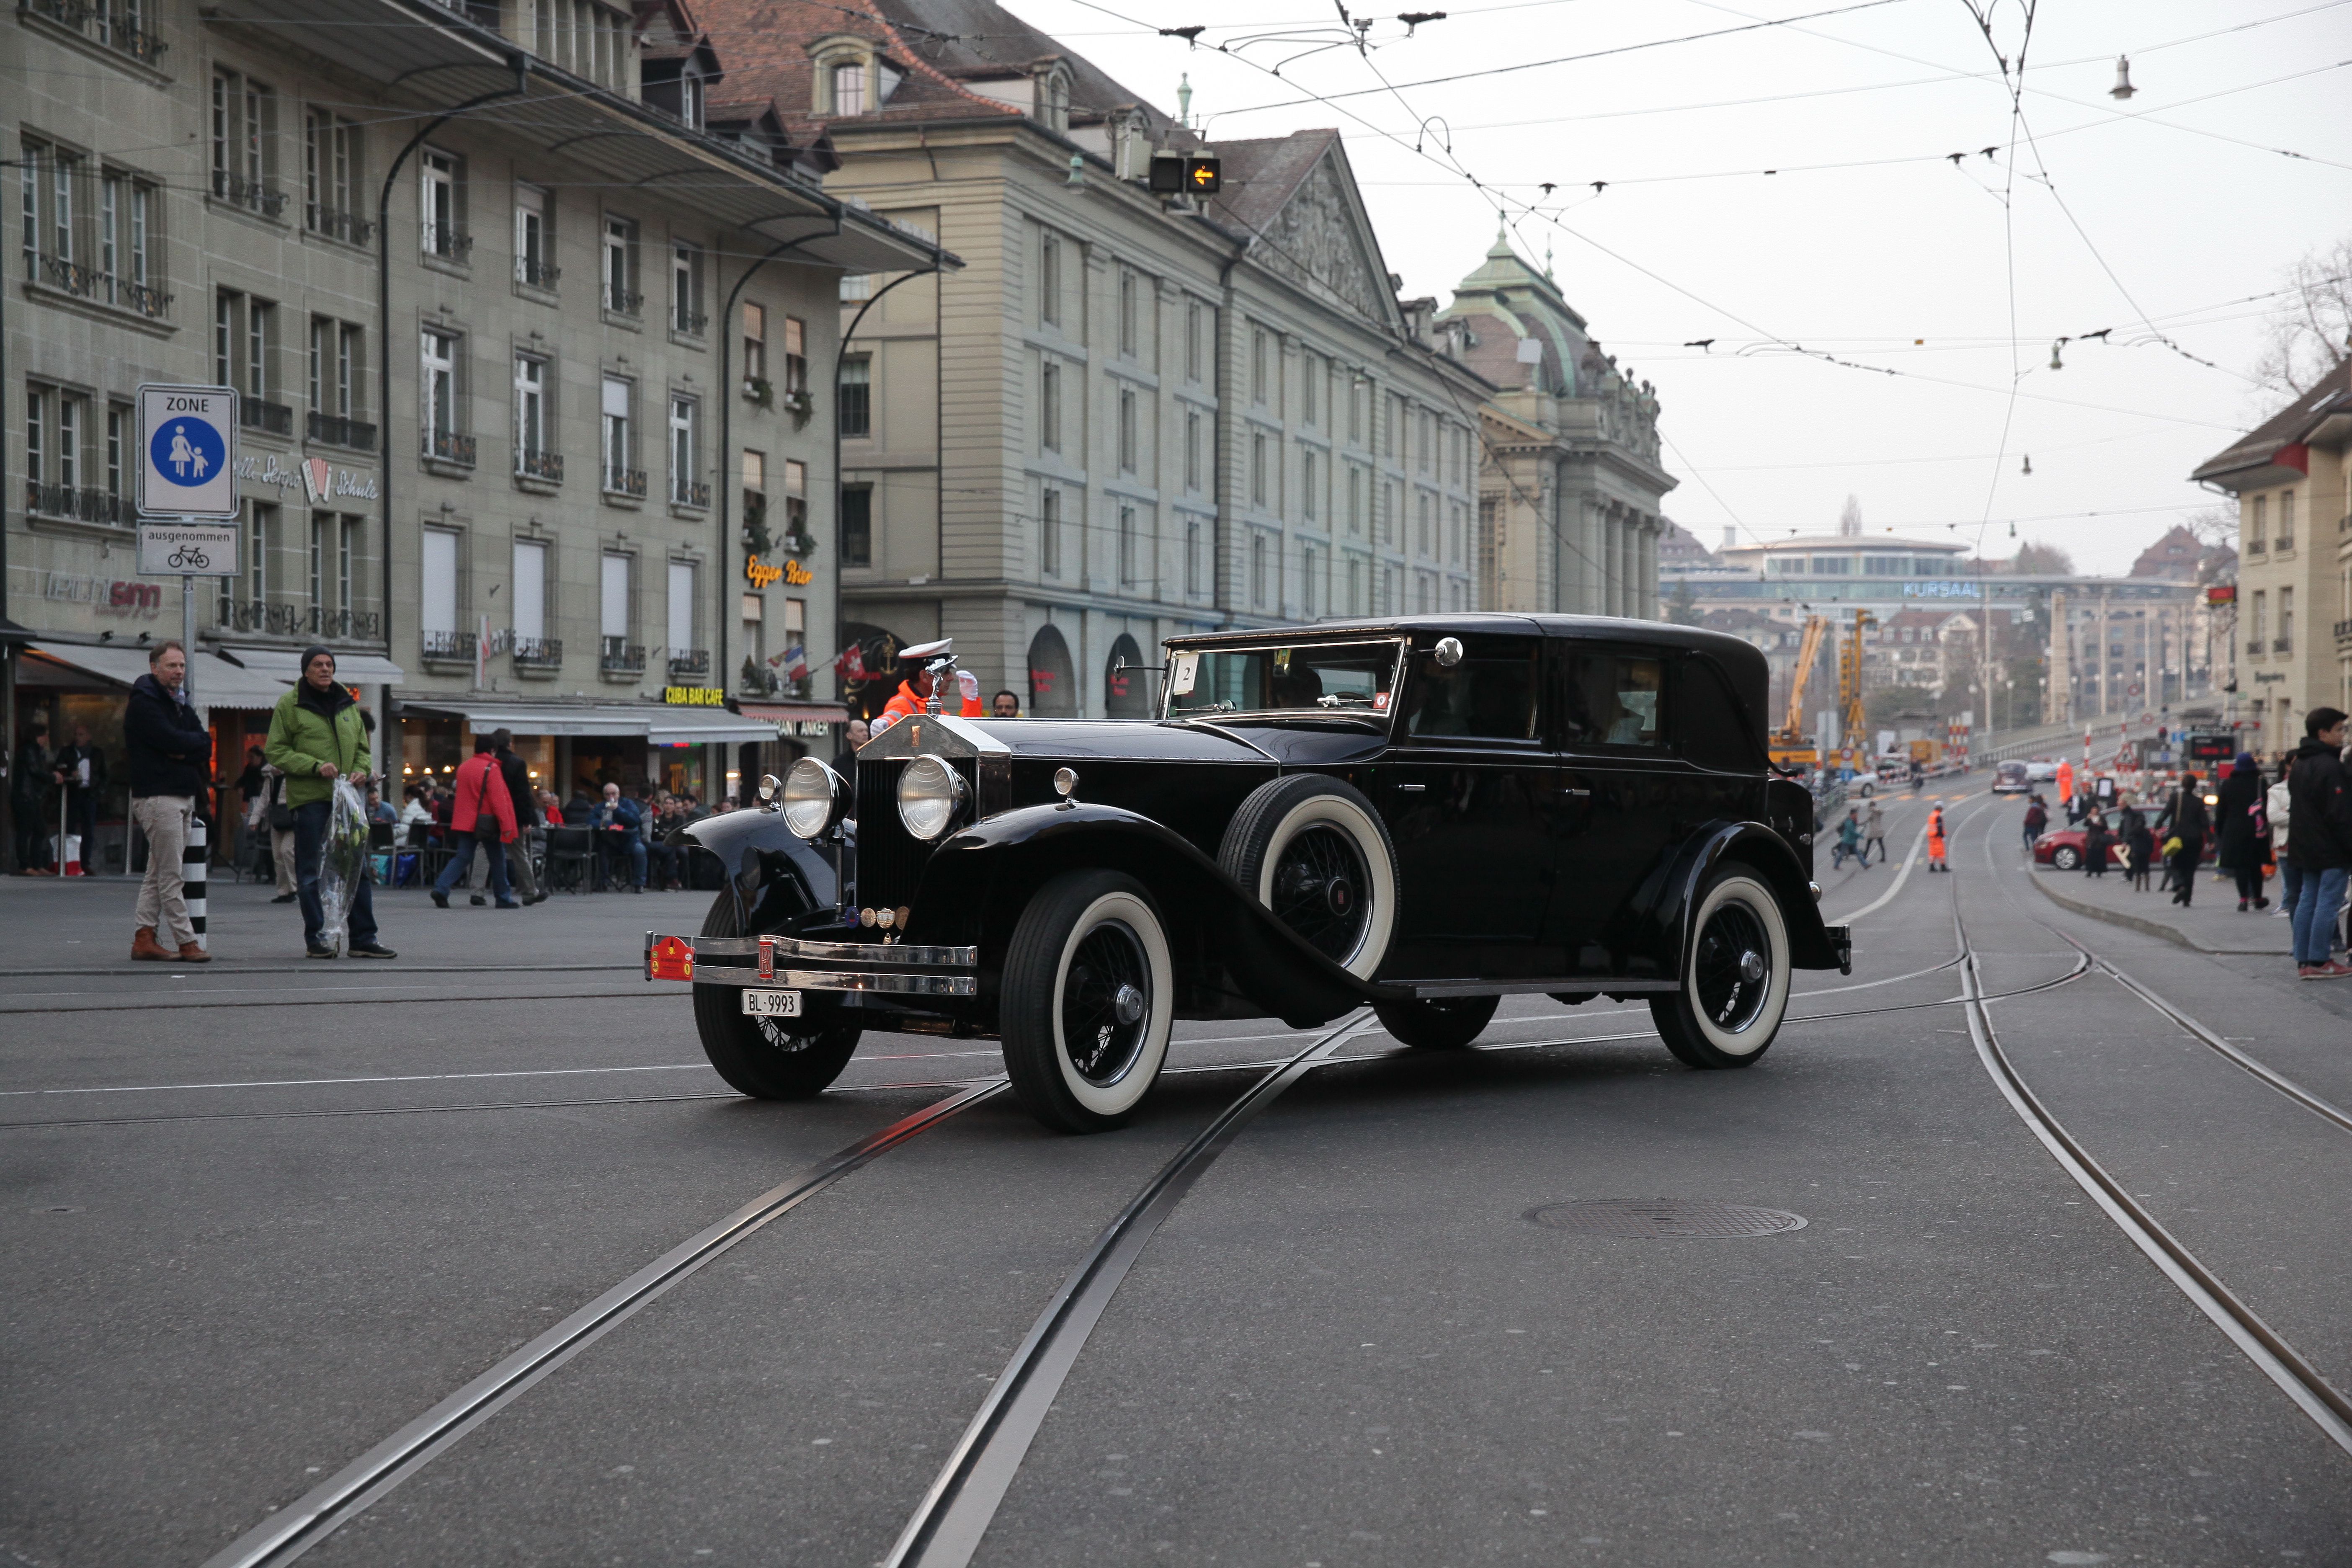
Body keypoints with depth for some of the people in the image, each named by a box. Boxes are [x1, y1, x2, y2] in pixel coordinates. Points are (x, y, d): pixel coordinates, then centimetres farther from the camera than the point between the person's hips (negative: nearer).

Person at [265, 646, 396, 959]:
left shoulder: (348, 704, 15)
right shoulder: (290, 705, 0)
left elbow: (362, 747, 23)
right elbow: (275, 751, -4)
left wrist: (361, 769, 1)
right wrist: (315, 766, -15)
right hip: (308, 797, -5)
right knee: (311, 872, 0)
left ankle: (363, 938, 8)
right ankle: (316, 938, 7)